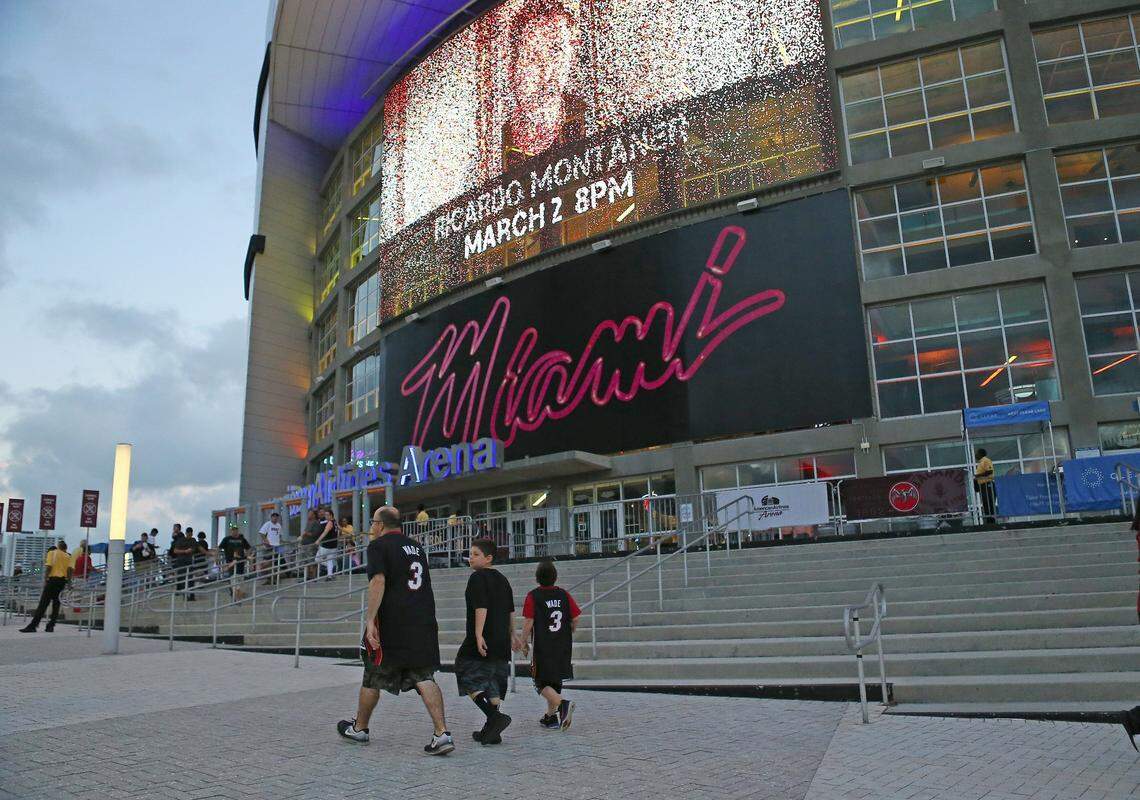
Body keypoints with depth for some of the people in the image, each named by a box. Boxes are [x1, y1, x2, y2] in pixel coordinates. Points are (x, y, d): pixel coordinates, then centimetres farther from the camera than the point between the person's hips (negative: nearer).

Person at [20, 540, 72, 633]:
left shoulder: (52, 553, 5)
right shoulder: (68, 556, 14)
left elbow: (48, 566, -7)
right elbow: (69, 569, 2)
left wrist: (45, 579, -6)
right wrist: (69, 582, 3)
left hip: (53, 579, -3)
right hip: (63, 581, 3)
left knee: (43, 603, -6)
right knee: (56, 604, 7)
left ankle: (33, 626, -11)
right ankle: (50, 626, 4)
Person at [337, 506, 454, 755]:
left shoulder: (378, 546, -4)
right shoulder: (415, 546, 18)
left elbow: (378, 581, -17)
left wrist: (370, 620, -19)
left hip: (392, 622, -5)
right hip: (424, 621, 6)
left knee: (373, 676, 13)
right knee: (424, 677, 2)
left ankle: (359, 728, 30)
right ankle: (442, 733, -12)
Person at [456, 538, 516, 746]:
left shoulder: (478, 577, -8)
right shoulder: (502, 579, 16)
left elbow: (481, 608, -18)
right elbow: (511, 611, 20)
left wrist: (478, 635, -21)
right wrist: (511, 635, 26)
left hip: (484, 640, -8)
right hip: (501, 643, 8)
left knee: (469, 677, -2)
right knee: (494, 683, 11)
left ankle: (495, 715, -18)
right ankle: (491, 731, 12)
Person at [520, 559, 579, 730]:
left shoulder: (533, 596, -8)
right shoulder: (564, 594, 3)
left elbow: (528, 622, -11)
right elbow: (575, 620, 3)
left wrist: (524, 642, 2)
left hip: (542, 647, -4)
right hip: (563, 647, 4)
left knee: (542, 684, 3)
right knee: (555, 681, 18)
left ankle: (562, 703, -21)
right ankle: (550, 717, 24)